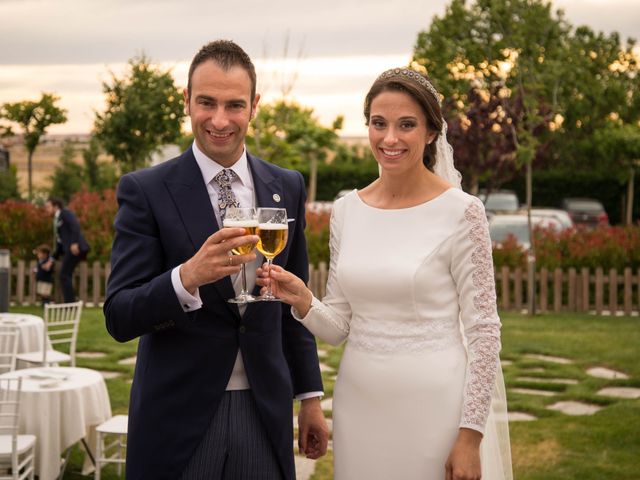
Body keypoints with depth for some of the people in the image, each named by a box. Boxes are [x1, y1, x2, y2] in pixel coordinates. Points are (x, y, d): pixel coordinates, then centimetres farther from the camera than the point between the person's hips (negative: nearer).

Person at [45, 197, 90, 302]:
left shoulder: (66, 213, 0)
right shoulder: (56, 220, 26)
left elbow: (75, 225, -16)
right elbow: (59, 241, 25)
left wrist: (74, 243, -27)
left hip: (75, 248, -9)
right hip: (68, 250, 9)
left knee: (63, 274, -11)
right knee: (64, 275, 9)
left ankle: (70, 303, -11)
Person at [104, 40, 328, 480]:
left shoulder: (287, 187, 5)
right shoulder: (145, 191, -7)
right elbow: (119, 318, -12)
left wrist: (311, 396, 11)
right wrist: (188, 275, -28)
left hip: (265, 414, 3)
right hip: (177, 418, -3)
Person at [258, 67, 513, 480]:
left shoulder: (460, 211, -9)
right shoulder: (347, 210, 4)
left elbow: (483, 329, -9)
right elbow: (339, 327, 8)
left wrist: (471, 436, -12)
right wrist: (303, 302, -12)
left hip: (436, 405, -4)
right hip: (360, 405, 4)